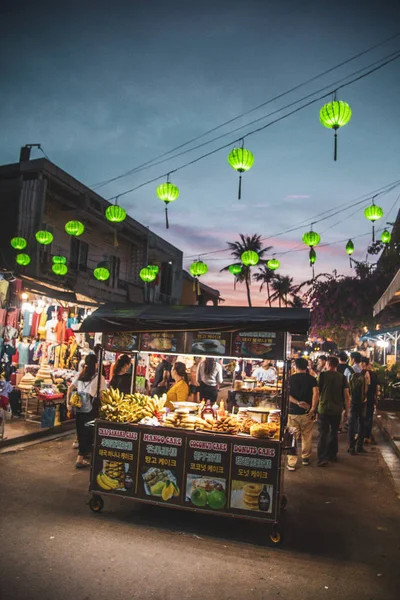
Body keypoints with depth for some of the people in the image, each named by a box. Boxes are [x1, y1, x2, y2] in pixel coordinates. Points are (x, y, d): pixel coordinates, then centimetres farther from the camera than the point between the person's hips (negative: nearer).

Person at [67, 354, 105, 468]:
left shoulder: (80, 375, 9)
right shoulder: (99, 377, -7)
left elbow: (70, 389, 5)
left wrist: (68, 402, 9)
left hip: (79, 407, 5)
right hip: (91, 408, -5)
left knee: (81, 431, 18)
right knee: (88, 432, 3)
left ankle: (83, 452, 34)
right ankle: (80, 459, 1)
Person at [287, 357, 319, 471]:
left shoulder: (291, 378, 2)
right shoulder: (312, 379, 1)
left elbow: (286, 394, -9)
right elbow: (316, 393, -14)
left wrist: (297, 402, -14)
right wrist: (313, 409, -14)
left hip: (293, 412, 0)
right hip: (307, 412, 0)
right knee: (307, 437, 16)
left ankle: (291, 463, 4)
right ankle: (305, 458, 29)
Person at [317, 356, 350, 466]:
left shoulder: (322, 375, -7)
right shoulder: (342, 377, 1)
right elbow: (347, 395, 0)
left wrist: (314, 407, 5)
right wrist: (347, 410, 8)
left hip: (323, 408, -3)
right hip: (337, 410, 3)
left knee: (323, 433, 0)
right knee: (334, 432, 19)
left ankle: (322, 458, -8)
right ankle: (332, 454, 28)